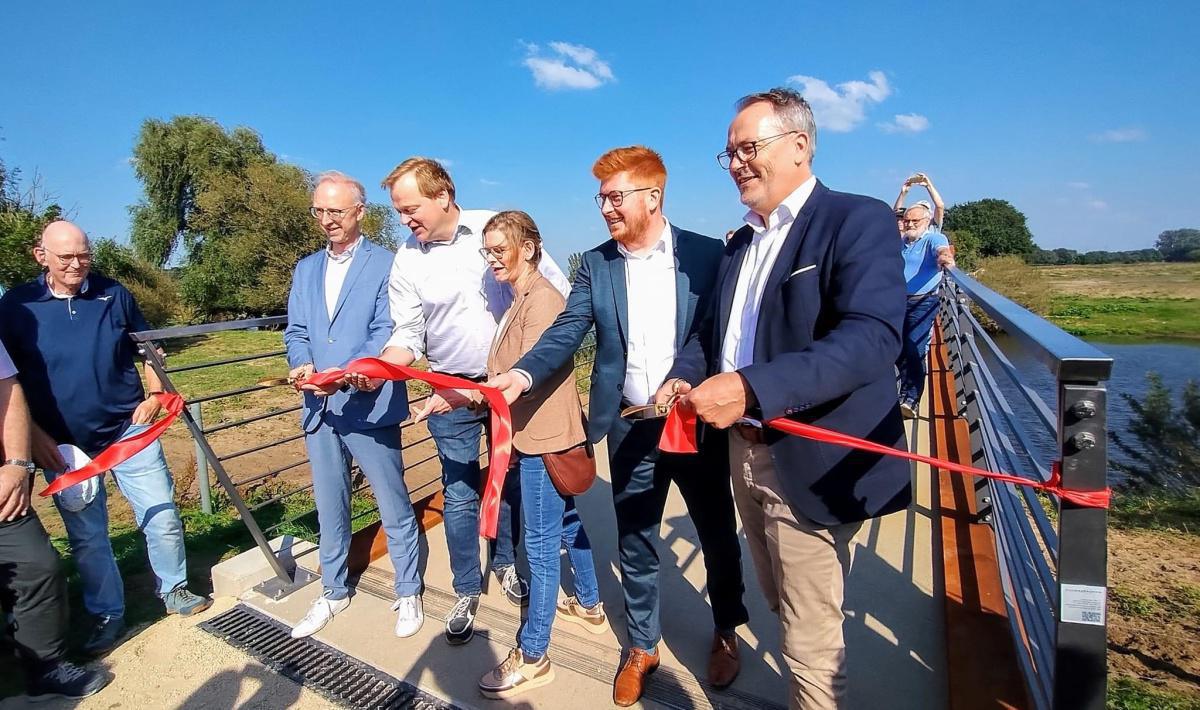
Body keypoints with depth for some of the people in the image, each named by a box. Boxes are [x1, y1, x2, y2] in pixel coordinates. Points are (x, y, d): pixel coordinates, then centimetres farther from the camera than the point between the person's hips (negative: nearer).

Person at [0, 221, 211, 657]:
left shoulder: (113, 295, 1)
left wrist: (154, 394, -2)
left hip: (129, 430, 0)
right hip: (62, 444, 0)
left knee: (162, 517, 4)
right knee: (86, 536, 11)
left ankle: (174, 590, 25)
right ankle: (106, 614, 29)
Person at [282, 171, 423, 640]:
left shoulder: (386, 265, -5)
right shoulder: (306, 269, 14)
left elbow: (386, 333, -13)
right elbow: (295, 331, 10)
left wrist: (346, 374, -27)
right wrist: (301, 365, -11)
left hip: (368, 404, -5)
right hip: (318, 407, 6)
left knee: (394, 505, 7)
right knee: (329, 507, 18)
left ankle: (408, 593, 25)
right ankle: (333, 592, 36)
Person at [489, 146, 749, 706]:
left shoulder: (706, 255, -6)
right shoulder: (595, 264, 2)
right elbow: (566, 332, -7)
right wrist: (521, 375, -24)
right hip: (630, 428, 2)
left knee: (717, 535, 17)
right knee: (635, 544, 14)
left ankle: (726, 632, 44)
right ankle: (642, 647, 38)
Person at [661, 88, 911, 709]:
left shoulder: (857, 220, -11)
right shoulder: (741, 243, 14)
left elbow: (872, 339, -26)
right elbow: (713, 329, 20)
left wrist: (752, 387, -36)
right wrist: (684, 377, -1)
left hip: (810, 464, -8)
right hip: (745, 453, 8)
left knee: (811, 640, 5)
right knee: (783, 609, 24)